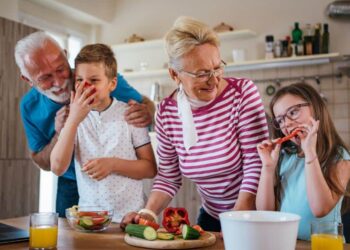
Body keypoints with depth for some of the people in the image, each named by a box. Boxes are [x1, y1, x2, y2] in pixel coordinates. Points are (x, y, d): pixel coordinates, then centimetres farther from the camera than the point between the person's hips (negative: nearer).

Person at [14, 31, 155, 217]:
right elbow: (42, 164, -3)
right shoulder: (30, 107, -11)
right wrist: (59, 136, -24)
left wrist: (146, 113, -35)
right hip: (71, 186, 2)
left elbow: (146, 104, -9)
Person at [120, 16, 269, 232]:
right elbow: (168, 177, 3)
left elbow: (256, 164, -16)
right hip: (211, 217, 2)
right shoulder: (167, 112, -7)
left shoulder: (243, 93, -15)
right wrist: (148, 213, -12)